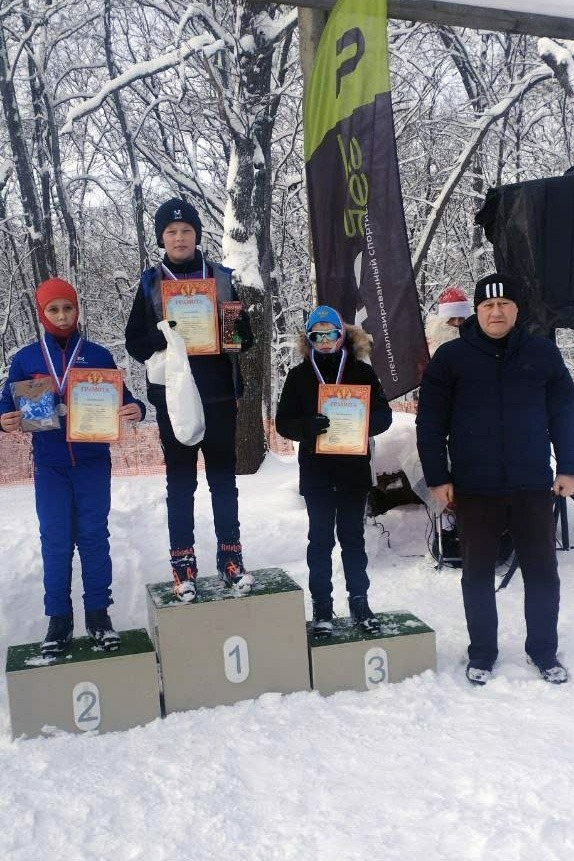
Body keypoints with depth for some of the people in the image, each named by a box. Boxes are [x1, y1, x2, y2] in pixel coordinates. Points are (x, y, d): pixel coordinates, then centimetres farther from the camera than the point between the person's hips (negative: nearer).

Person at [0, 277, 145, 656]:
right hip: (50, 465, 0)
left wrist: (136, 410, -18)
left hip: (93, 461, 0)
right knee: (55, 540, 4)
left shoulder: (98, 355, 2)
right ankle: (59, 618, 14)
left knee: (93, 536, 5)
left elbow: (121, 398, 4)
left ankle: (98, 613, 16)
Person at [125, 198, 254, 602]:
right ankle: (183, 564, 12)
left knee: (224, 478, 7)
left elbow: (246, 336, 8)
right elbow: (135, 342, 2)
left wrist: (227, 334, -15)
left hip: (219, 394, 1)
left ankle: (231, 558, 16)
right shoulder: (150, 283, 5)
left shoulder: (221, 277, 7)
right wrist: (165, 339, -18)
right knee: (181, 480, 5)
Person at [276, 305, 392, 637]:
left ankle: (359, 601, 22)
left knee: (353, 536, 11)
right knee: (320, 539, 7)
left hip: (354, 469, 0)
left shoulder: (362, 371, 2)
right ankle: (322, 606, 17)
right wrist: (308, 426, -22)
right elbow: (284, 421, -1)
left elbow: (383, 416, 1)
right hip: (316, 472, 0)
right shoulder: (299, 375, 2)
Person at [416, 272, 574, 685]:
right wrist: (437, 477, -4)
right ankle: (482, 652, 27)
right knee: (478, 575, 11)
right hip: (474, 489, -1)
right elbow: (430, 423, -2)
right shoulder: (450, 357, -2)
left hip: (533, 486, 1)